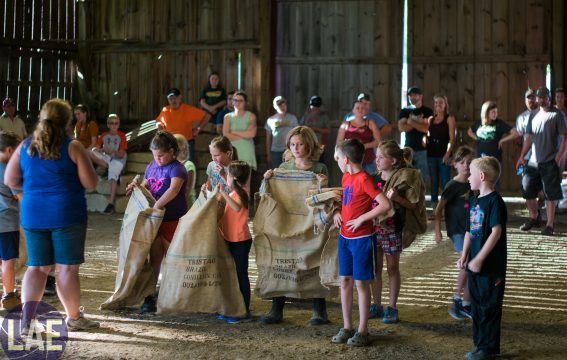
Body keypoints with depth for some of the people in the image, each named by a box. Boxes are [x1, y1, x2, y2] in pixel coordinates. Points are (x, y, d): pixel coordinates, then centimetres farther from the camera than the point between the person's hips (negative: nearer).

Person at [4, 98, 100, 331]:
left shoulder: (25, 146, 4)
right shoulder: (72, 147, -8)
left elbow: (10, 180, 9)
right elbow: (91, 183, -8)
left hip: (33, 215, 4)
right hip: (67, 215, -4)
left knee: (37, 267, 11)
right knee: (67, 267, 5)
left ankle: (27, 318, -1)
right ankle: (74, 318, 18)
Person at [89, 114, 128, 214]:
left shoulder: (121, 135, 1)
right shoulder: (104, 135, 10)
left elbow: (121, 154, -6)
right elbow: (95, 149, -1)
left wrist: (114, 152, -27)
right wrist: (103, 150, -22)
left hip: (118, 159, -4)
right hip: (105, 157, 4)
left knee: (113, 176, -31)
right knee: (89, 154, -22)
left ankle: (111, 204, -35)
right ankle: (108, 167, -20)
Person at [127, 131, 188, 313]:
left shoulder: (177, 169, -16)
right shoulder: (152, 166, 9)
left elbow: (174, 189, -33)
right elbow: (146, 186, 19)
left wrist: (157, 206, -38)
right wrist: (136, 186, -3)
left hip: (173, 221, -7)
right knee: (154, 258, 11)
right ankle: (150, 296, 18)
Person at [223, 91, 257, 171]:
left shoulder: (251, 116, 5)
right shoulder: (228, 117, 9)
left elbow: (252, 133, -9)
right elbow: (226, 135, -3)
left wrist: (234, 132, -2)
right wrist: (244, 135, -4)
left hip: (248, 153, -1)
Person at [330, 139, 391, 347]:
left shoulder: (364, 179, -17)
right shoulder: (346, 178, 9)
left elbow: (385, 205, -24)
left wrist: (361, 219, -21)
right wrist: (337, 212, 7)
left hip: (361, 239, -8)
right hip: (344, 237, 8)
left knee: (361, 283, 0)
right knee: (345, 281, 10)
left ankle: (362, 331, 9)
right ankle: (347, 327, 18)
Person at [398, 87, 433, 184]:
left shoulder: (427, 111, 5)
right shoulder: (404, 111, 12)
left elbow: (426, 128, -9)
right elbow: (401, 128, -1)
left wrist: (411, 122, -4)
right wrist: (418, 122, -7)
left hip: (422, 150, -2)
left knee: (422, 179, -4)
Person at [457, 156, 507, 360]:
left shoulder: (494, 201, -15)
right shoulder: (475, 201, 11)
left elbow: (496, 232, -21)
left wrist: (479, 259, -22)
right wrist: (464, 255, 6)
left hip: (491, 265, -8)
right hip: (475, 264, 8)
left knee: (489, 307, 1)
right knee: (477, 305, 15)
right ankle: (480, 343, 26)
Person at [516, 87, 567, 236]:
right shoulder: (533, 114, 10)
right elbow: (529, 137, 12)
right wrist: (522, 156, 5)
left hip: (550, 162, -5)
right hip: (533, 161, 5)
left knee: (550, 194, -2)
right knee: (527, 191, 7)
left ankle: (549, 225, 4)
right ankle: (533, 218, 27)